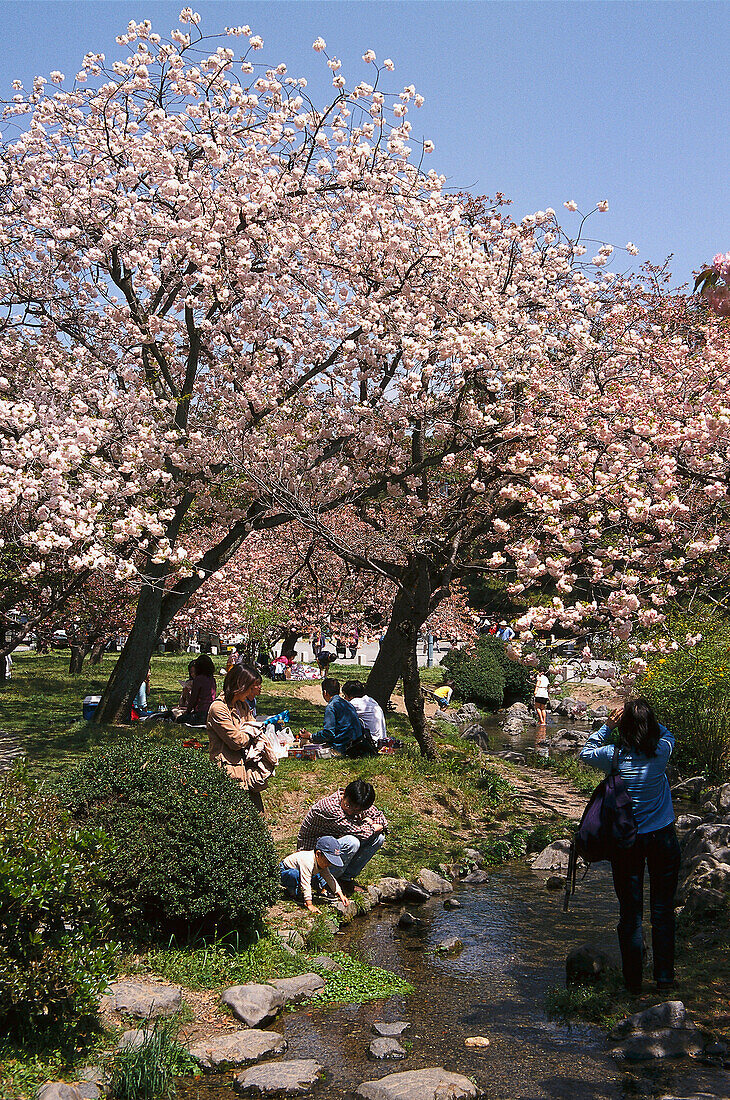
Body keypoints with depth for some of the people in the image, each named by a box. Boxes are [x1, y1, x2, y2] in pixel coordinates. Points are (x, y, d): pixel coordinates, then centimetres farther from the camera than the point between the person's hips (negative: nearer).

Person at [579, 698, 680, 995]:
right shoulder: (661, 751, -12)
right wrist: (644, 718, 2)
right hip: (662, 837, 1)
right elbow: (665, 734, 13)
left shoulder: (614, 756, -14)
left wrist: (608, 726, -1)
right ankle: (664, 978, 19)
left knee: (630, 912, 8)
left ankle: (633, 979, 16)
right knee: (663, 911, 12)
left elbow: (586, 752, 8)